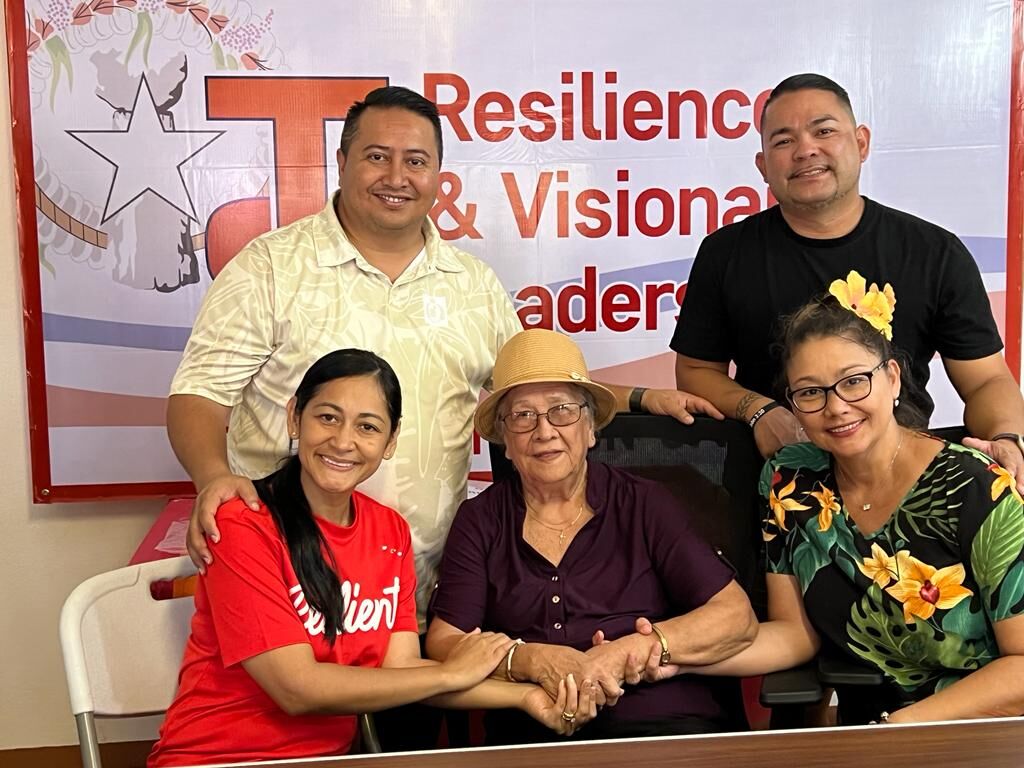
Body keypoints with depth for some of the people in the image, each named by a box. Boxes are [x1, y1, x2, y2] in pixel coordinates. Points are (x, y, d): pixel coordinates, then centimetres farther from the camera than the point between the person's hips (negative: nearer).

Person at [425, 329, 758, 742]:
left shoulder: (647, 505, 6)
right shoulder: (480, 521, 10)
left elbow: (737, 617, 0)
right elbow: (442, 644, 3)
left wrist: (625, 651, -13)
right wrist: (536, 661, -14)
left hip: (663, 722, -1)